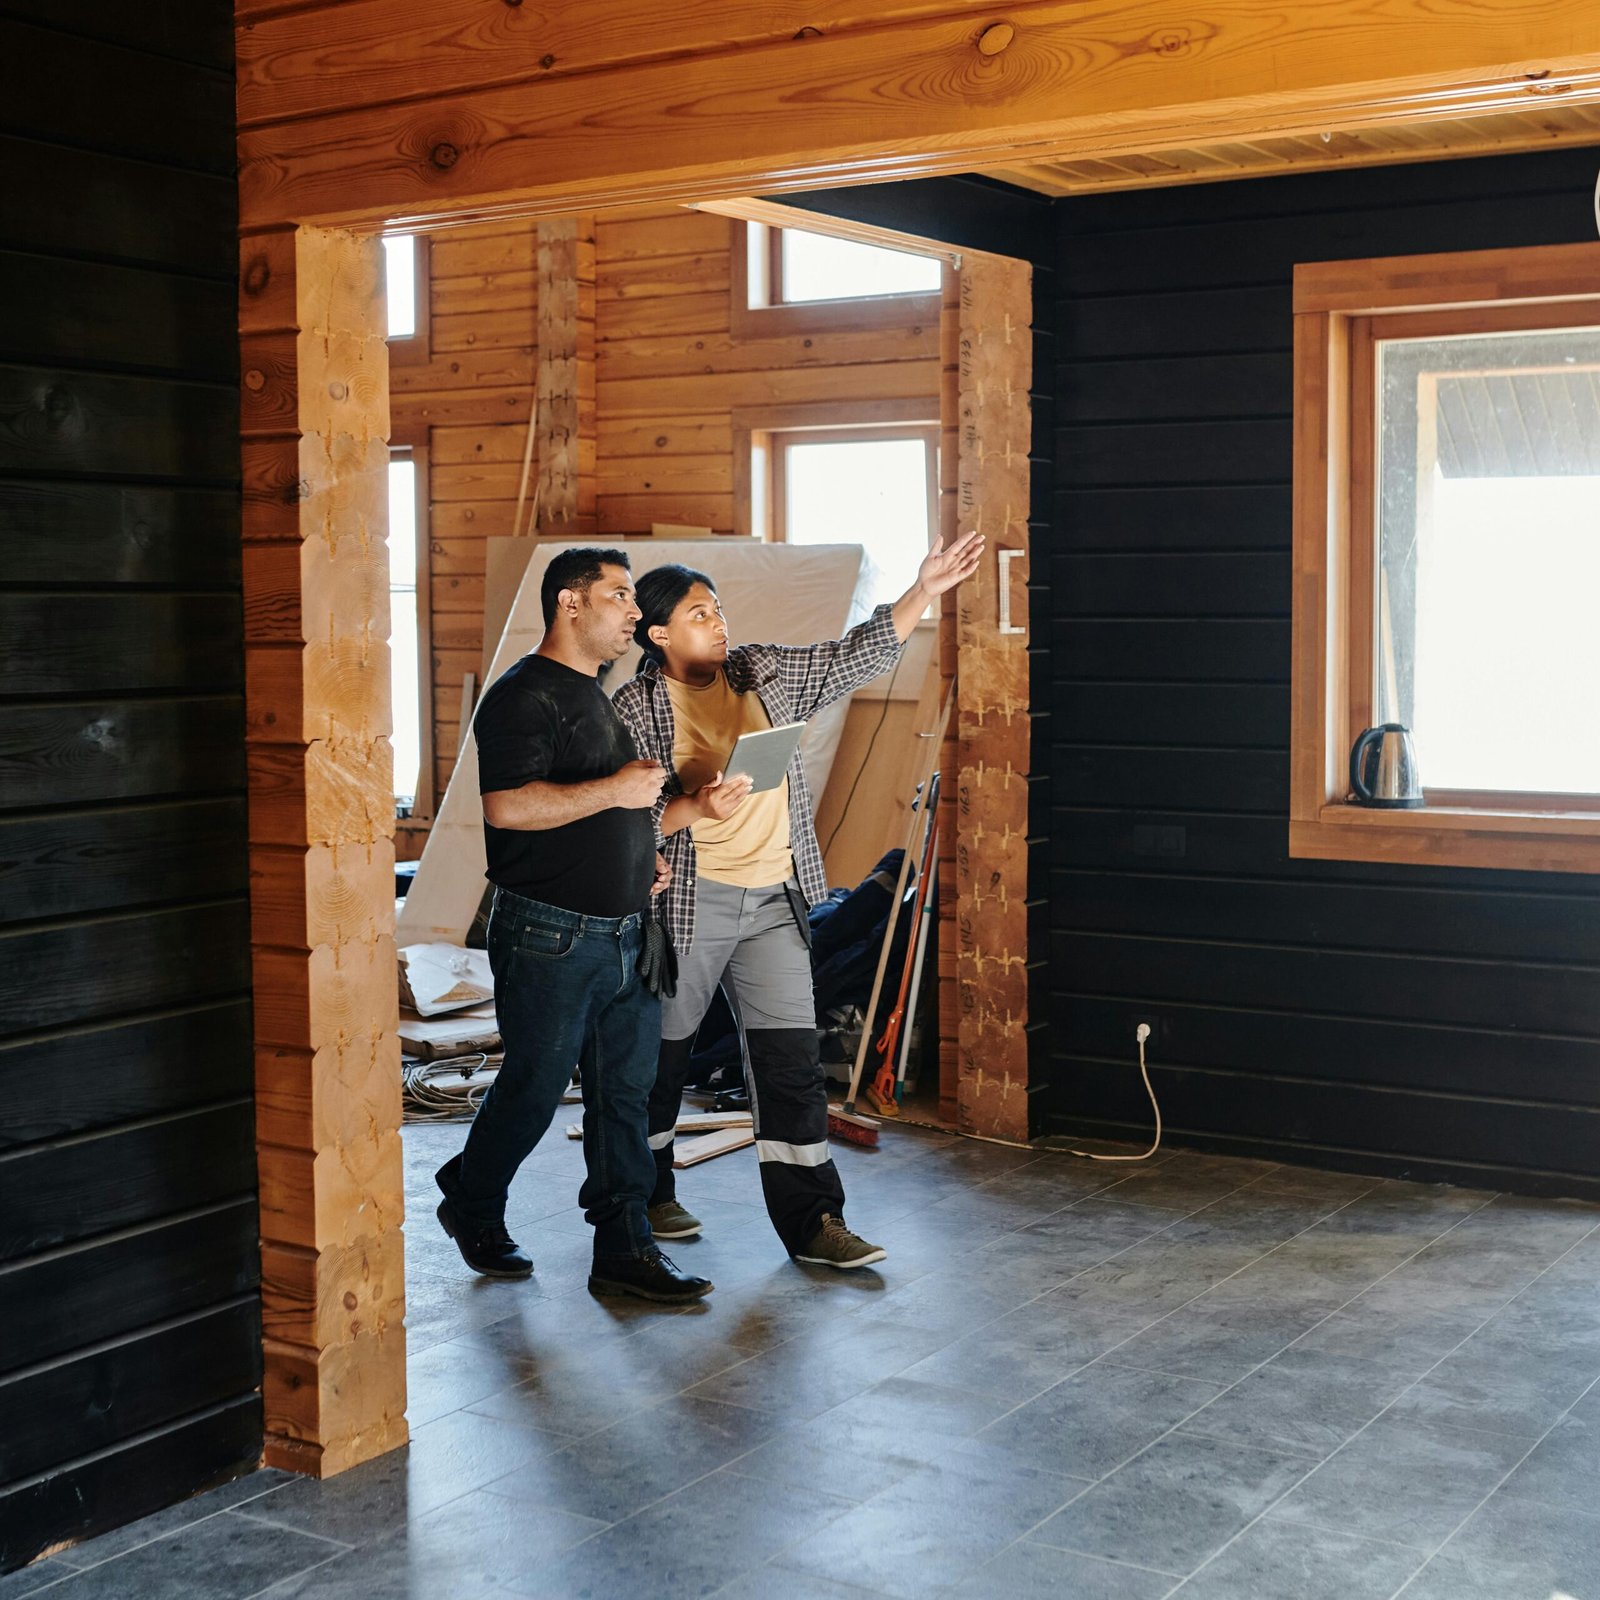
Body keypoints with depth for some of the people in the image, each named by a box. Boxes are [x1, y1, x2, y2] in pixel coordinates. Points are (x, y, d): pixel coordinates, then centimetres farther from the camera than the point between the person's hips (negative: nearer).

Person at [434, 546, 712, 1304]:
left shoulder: (603, 696, 18)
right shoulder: (525, 695, -12)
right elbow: (506, 807, -25)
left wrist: (642, 851, 14)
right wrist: (615, 791, -23)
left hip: (623, 932, 9)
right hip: (549, 935, -9)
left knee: (625, 1091, 7)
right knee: (533, 1087, 3)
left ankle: (624, 1249, 13)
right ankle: (471, 1207, 27)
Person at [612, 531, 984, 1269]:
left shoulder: (764, 673, 8)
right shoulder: (636, 709, -7)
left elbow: (857, 656, 10)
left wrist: (924, 590, 2)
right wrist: (693, 809, -26)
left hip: (773, 903, 4)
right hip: (687, 903, -4)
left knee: (792, 1061, 1)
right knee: (660, 1056, 10)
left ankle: (812, 1222, 5)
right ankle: (647, 1196, 31)